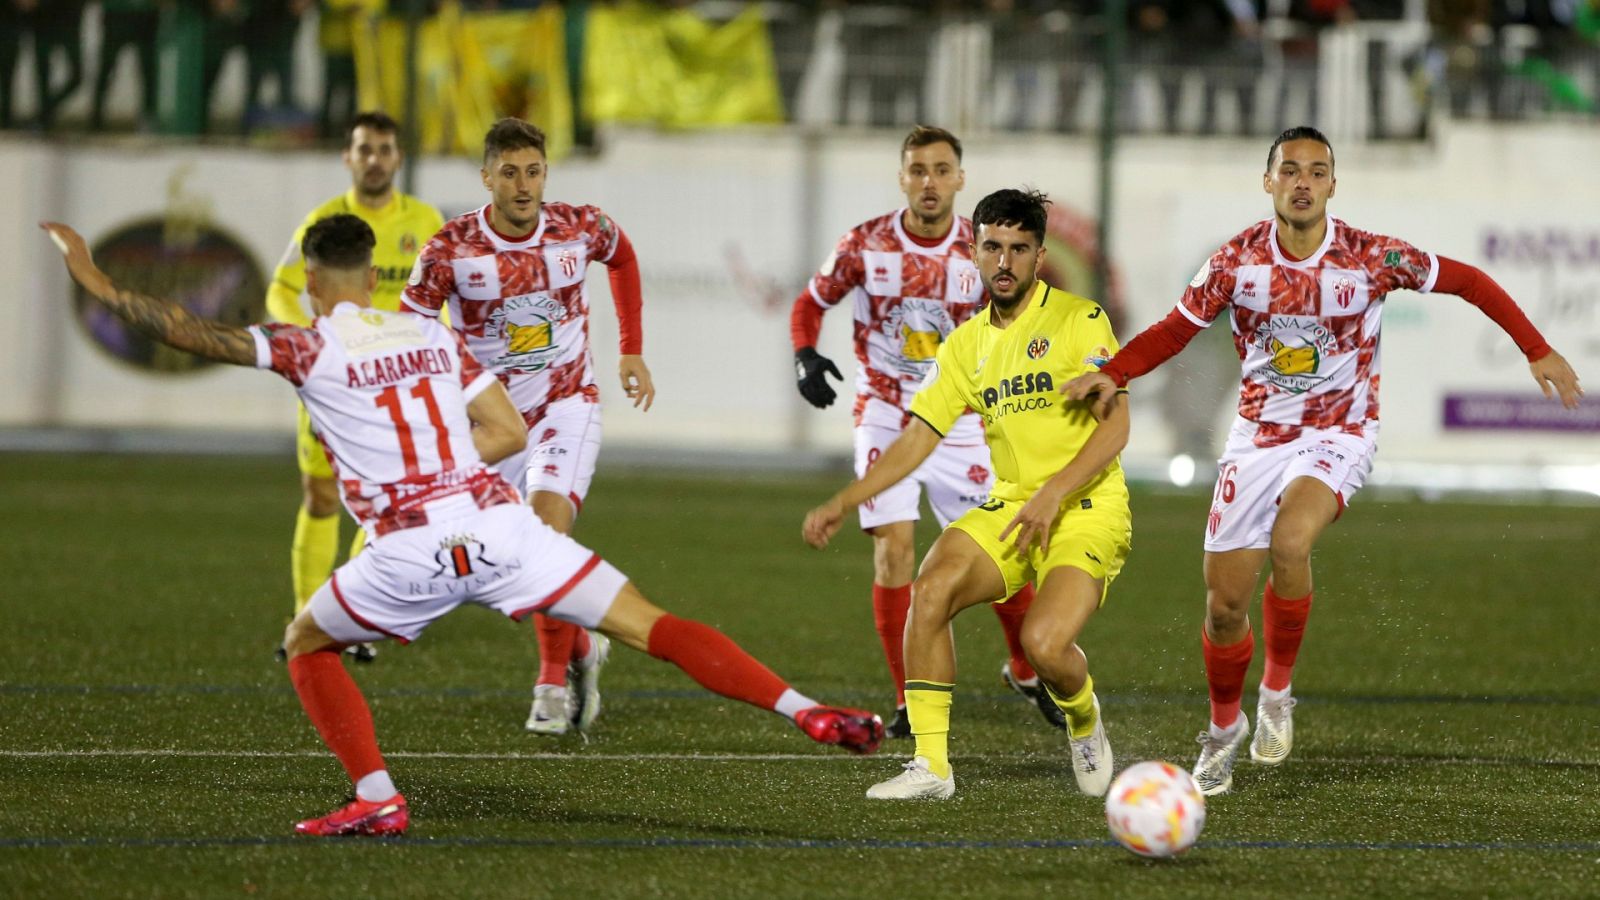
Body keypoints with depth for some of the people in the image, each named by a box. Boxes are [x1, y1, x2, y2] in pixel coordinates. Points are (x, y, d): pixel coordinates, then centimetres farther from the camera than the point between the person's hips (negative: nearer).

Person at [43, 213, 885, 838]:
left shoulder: (309, 349, 3)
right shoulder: (433, 335, 16)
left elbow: (192, 333, 2)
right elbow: (508, 431, 17)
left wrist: (102, 287, 12)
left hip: (410, 552, -3)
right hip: (496, 521, 3)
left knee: (305, 645, 22)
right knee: (650, 625, 2)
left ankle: (376, 797, 6)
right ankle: (805, 710, -12)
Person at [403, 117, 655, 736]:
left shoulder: (579, 228, -11)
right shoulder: (452, 249, -18)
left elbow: (621, 257, 13)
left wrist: (632, 352, 12)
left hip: (567, 405, -1)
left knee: (548, 522, -25)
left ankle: (555, 682, -12)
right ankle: (581, 649, 36)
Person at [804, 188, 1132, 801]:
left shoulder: (1079, 319, -5)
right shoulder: (967, 344, 12)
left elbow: (1115, 424, -11)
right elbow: (918, 437, 13)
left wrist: (1054, 493, -21)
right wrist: (843, 504, 4)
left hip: (1087, 507, -5)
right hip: (1011, 506, 5)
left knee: (1043, 643, -26)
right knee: (931, 590, -21)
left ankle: (1084, 722, 11)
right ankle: (931, 765, -15)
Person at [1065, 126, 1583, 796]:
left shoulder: (1371, 259, -13)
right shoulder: (1239, 260, -7)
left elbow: (1467, 282, -1)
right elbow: (1178, 328, 3)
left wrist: (1538, 352, -3)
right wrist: (1112, 374, -14)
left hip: (1338, 434, -3)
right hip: (1258, 434, 3)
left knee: (1290, 542, -33)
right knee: (1225, 600, 0)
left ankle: (1277, 692, -10)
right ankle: (1224, 728, 28)